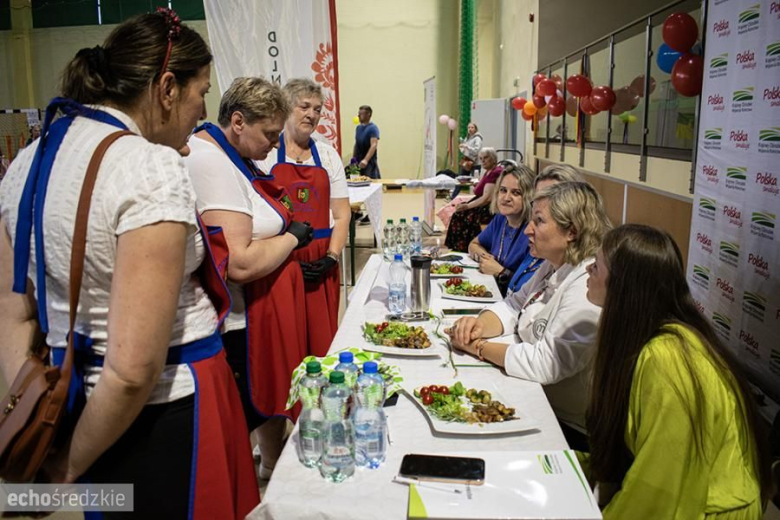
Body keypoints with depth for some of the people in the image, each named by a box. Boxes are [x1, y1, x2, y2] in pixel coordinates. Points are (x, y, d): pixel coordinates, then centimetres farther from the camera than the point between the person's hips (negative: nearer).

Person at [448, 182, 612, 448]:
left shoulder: (589, 286, -26)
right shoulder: (554, 267, 6)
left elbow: (546, 364, -29)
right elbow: (514, 306, 12)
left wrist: (478, 347, -19)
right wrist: (479, 325, -10)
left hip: (567, 426, -8)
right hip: (533, 398, 8)